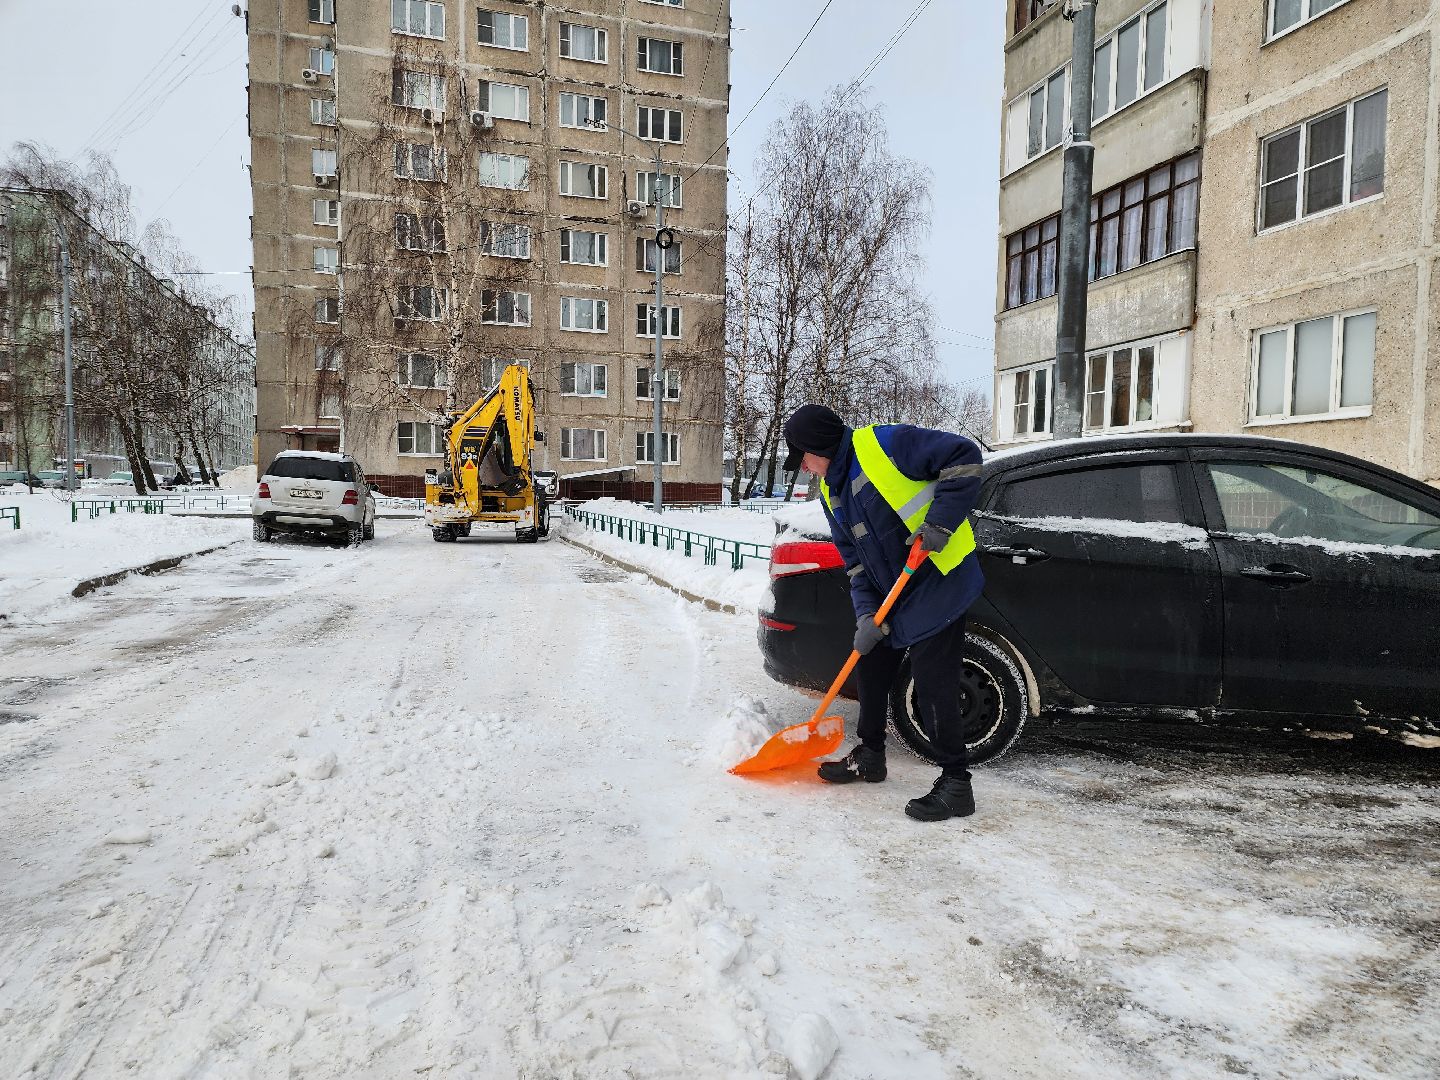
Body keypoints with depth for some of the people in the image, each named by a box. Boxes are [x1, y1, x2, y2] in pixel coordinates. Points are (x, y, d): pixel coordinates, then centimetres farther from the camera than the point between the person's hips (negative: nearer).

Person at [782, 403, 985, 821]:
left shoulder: (885, 443, -16)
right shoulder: (832, 494, 10)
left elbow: (964, 456, -20)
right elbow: (856, 563, 9)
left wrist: (940, 522, -25)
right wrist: (866, 614, -5)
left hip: (940, 582, -9)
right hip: (891, 593, 9)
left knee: (932, 683, -9)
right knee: (871, 668, 17)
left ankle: (956, 785, 2)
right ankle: (870, 756, 35)